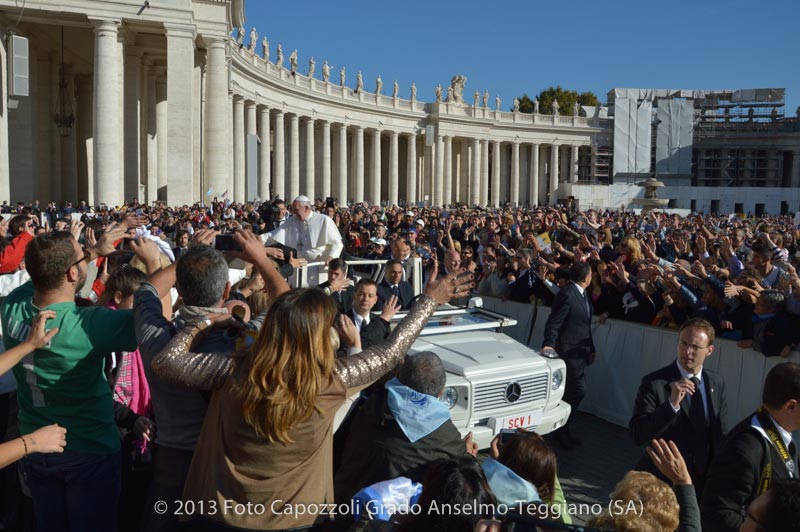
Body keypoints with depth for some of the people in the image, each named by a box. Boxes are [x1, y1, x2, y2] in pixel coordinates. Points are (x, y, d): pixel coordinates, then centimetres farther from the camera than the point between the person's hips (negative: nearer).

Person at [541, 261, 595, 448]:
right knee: (579, 390, -9)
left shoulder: (582, 294, 12)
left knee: (571, 392, 15)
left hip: (580, 351, 9)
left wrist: (591, 349, 20)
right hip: (569, 350, -9)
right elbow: (553, 323, -20)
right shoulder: (567, 294, -18)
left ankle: (562, 428, 27)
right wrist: (549, 344, -31)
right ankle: (560, 428, 6)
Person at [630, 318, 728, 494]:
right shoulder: (654, 382, -15)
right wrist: (672, 404, -32)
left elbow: (720, 434, 11)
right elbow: (638, 435, -23)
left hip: (704, 480, 5)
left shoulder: (717, 382, 2)